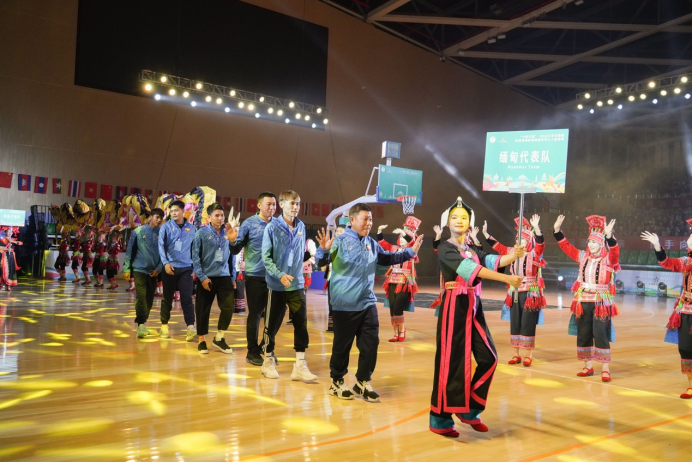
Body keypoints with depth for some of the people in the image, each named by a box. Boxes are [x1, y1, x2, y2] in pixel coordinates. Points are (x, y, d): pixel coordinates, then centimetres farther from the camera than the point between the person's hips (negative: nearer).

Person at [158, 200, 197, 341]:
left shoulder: (191, 228, 7)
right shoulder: (166, 227, 1)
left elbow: (194, 248, 12)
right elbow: (161, 246, -6)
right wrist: (165, 263, -19)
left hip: (186, 268, 1)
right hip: (170, 267, 0)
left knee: (187, 298, -6)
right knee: (167, 298, 9)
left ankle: (191, 328, -10)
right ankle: (164, 326, 21)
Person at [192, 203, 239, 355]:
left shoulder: (228, 232, 5)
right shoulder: (202, 233, -3)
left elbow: (232, 256, 9)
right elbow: (195, 257, -5)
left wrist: (233, 277, 7)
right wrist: (202, 277, -11)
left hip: (224, 277, 3)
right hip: (206, 277, -2)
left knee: (228, 307, -3)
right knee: (203, 310, 5)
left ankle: (219, 338, 14)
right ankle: (201, 341, 19)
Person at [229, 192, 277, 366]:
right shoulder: (249, 223, -5)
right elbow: (236, 250, -6)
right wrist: (233, 241, -26)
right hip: (255, 276, -4)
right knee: (255, 313, 2)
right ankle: (252, 352, 13)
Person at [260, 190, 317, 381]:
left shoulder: (301, 227, 6)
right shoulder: (272, 227, -7)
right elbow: (266, 257, -10)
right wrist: (280, 275, -18)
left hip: (297, 284, 4)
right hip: (277, 285, -4)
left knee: (301, 322, -2)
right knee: (273, 324, 7)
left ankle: (300, 365, 5)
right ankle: (269, 361, 26)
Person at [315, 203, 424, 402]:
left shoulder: (372, 244, 10)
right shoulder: (341, 241, -10)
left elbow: (387, 259, 24)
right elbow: (322, 262, -17)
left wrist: (410, 252, 18)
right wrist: (324, 250, -39)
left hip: (367, 303, 6)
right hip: (345, 305, -6)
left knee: (371, 343, 7)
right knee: (342, 345, 5)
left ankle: (363, 382, 23)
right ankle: (337, 382, 24)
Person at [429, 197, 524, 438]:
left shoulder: (473, 249, 17)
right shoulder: (445, 248, -7)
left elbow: (493, 261, -2)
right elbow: (470, 269, -22)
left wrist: (513, 256, -22)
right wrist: (506, 279, -28)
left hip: (474, 306, 7)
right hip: (455, 306, -7)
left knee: (488, 358, 5)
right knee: (452, 361, -6)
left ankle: (469, 409, 20)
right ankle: (440, 419, 5)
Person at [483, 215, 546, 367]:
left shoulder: (534, 254, -7)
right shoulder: (513, 252, 9)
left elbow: (540, 243, -25)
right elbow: (497, 246, 13)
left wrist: (536, 228, -40)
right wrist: (485, 233, 7)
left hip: (530, 294, -6)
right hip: (515, 293, 6)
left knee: (527, 324, -2)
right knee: (515, 324, 9)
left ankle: (528, 356, 7)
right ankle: (516, 355, 18)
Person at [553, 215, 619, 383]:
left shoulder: (608, 259, -5)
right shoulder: (583, 256, 9)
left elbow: (615, 251, -25)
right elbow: (566, 247, 11)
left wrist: (609, 235, -40)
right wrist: (557, 230, 2)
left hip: (601, 302, -5)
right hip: (583, 301, 5)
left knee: (600, 334, -7)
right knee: (583, 334, 10)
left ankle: (605, 369, 3)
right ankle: (588, 366, 22)